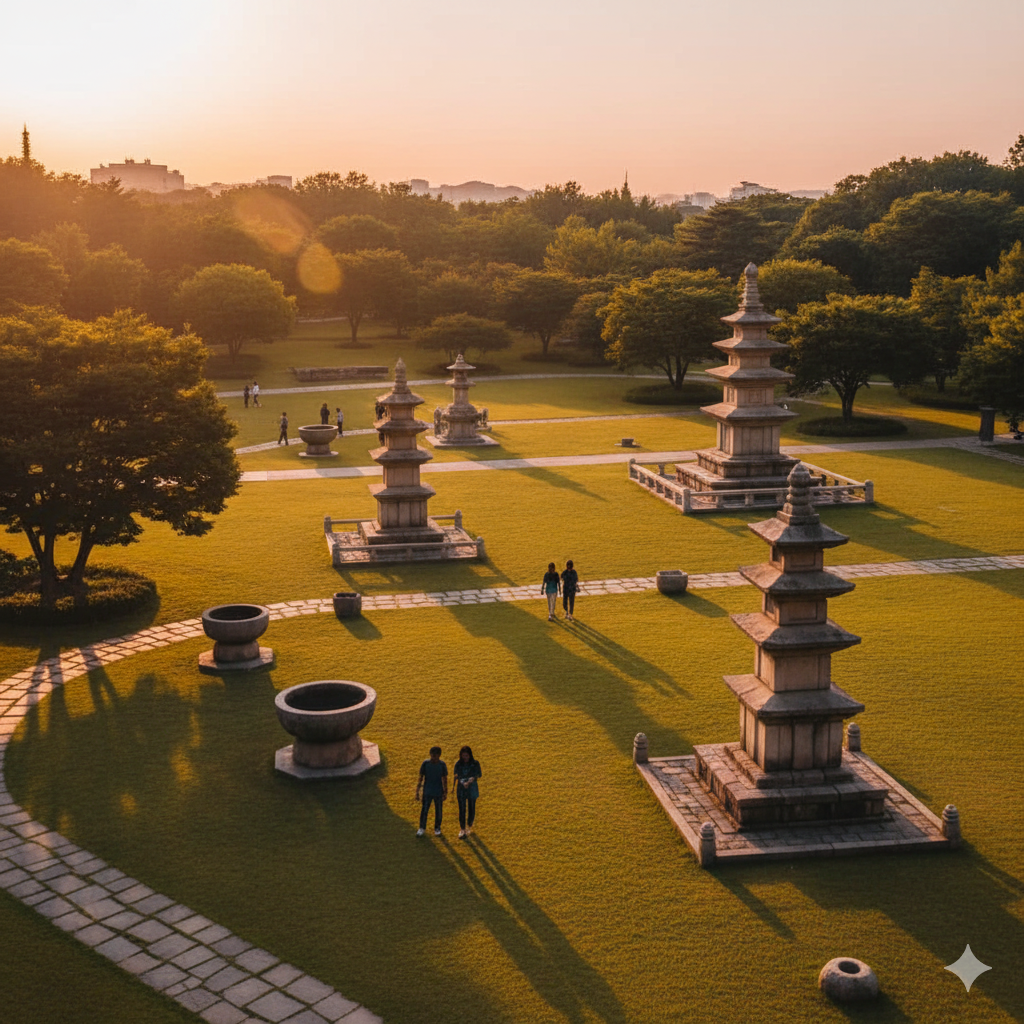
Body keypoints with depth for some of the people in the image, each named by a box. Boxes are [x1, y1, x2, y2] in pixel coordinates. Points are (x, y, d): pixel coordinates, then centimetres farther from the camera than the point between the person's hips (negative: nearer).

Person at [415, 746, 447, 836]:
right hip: (427, 792, 0)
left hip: (438, 793, 0)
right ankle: (422, 828, 26)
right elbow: (420, 778, -3)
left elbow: (445, 779, 0)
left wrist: (445, 793, 3)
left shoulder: (442, 765, -10)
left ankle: (437, 828, 31)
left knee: (438, 811, 11)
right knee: (424, 810, 6)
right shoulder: (425, 764, -11)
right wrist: (417, 792, -4)